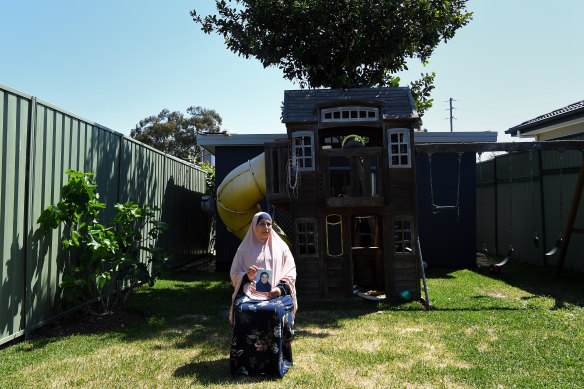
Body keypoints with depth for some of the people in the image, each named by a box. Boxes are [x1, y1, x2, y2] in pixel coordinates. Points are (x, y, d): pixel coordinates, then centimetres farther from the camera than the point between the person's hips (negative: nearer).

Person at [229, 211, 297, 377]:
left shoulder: (280, 246, 16)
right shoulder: (245, 248, 15)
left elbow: (291, 272, 12)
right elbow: (234, 274, 14)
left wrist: (280, 288, -7)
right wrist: (247, 277, -9)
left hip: (276, 293, 0)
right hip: (250, 292, 1)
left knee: (277, 311, -34)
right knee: (242, 311, -32)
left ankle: (277, 361, -23)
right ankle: (243, 362, -24)